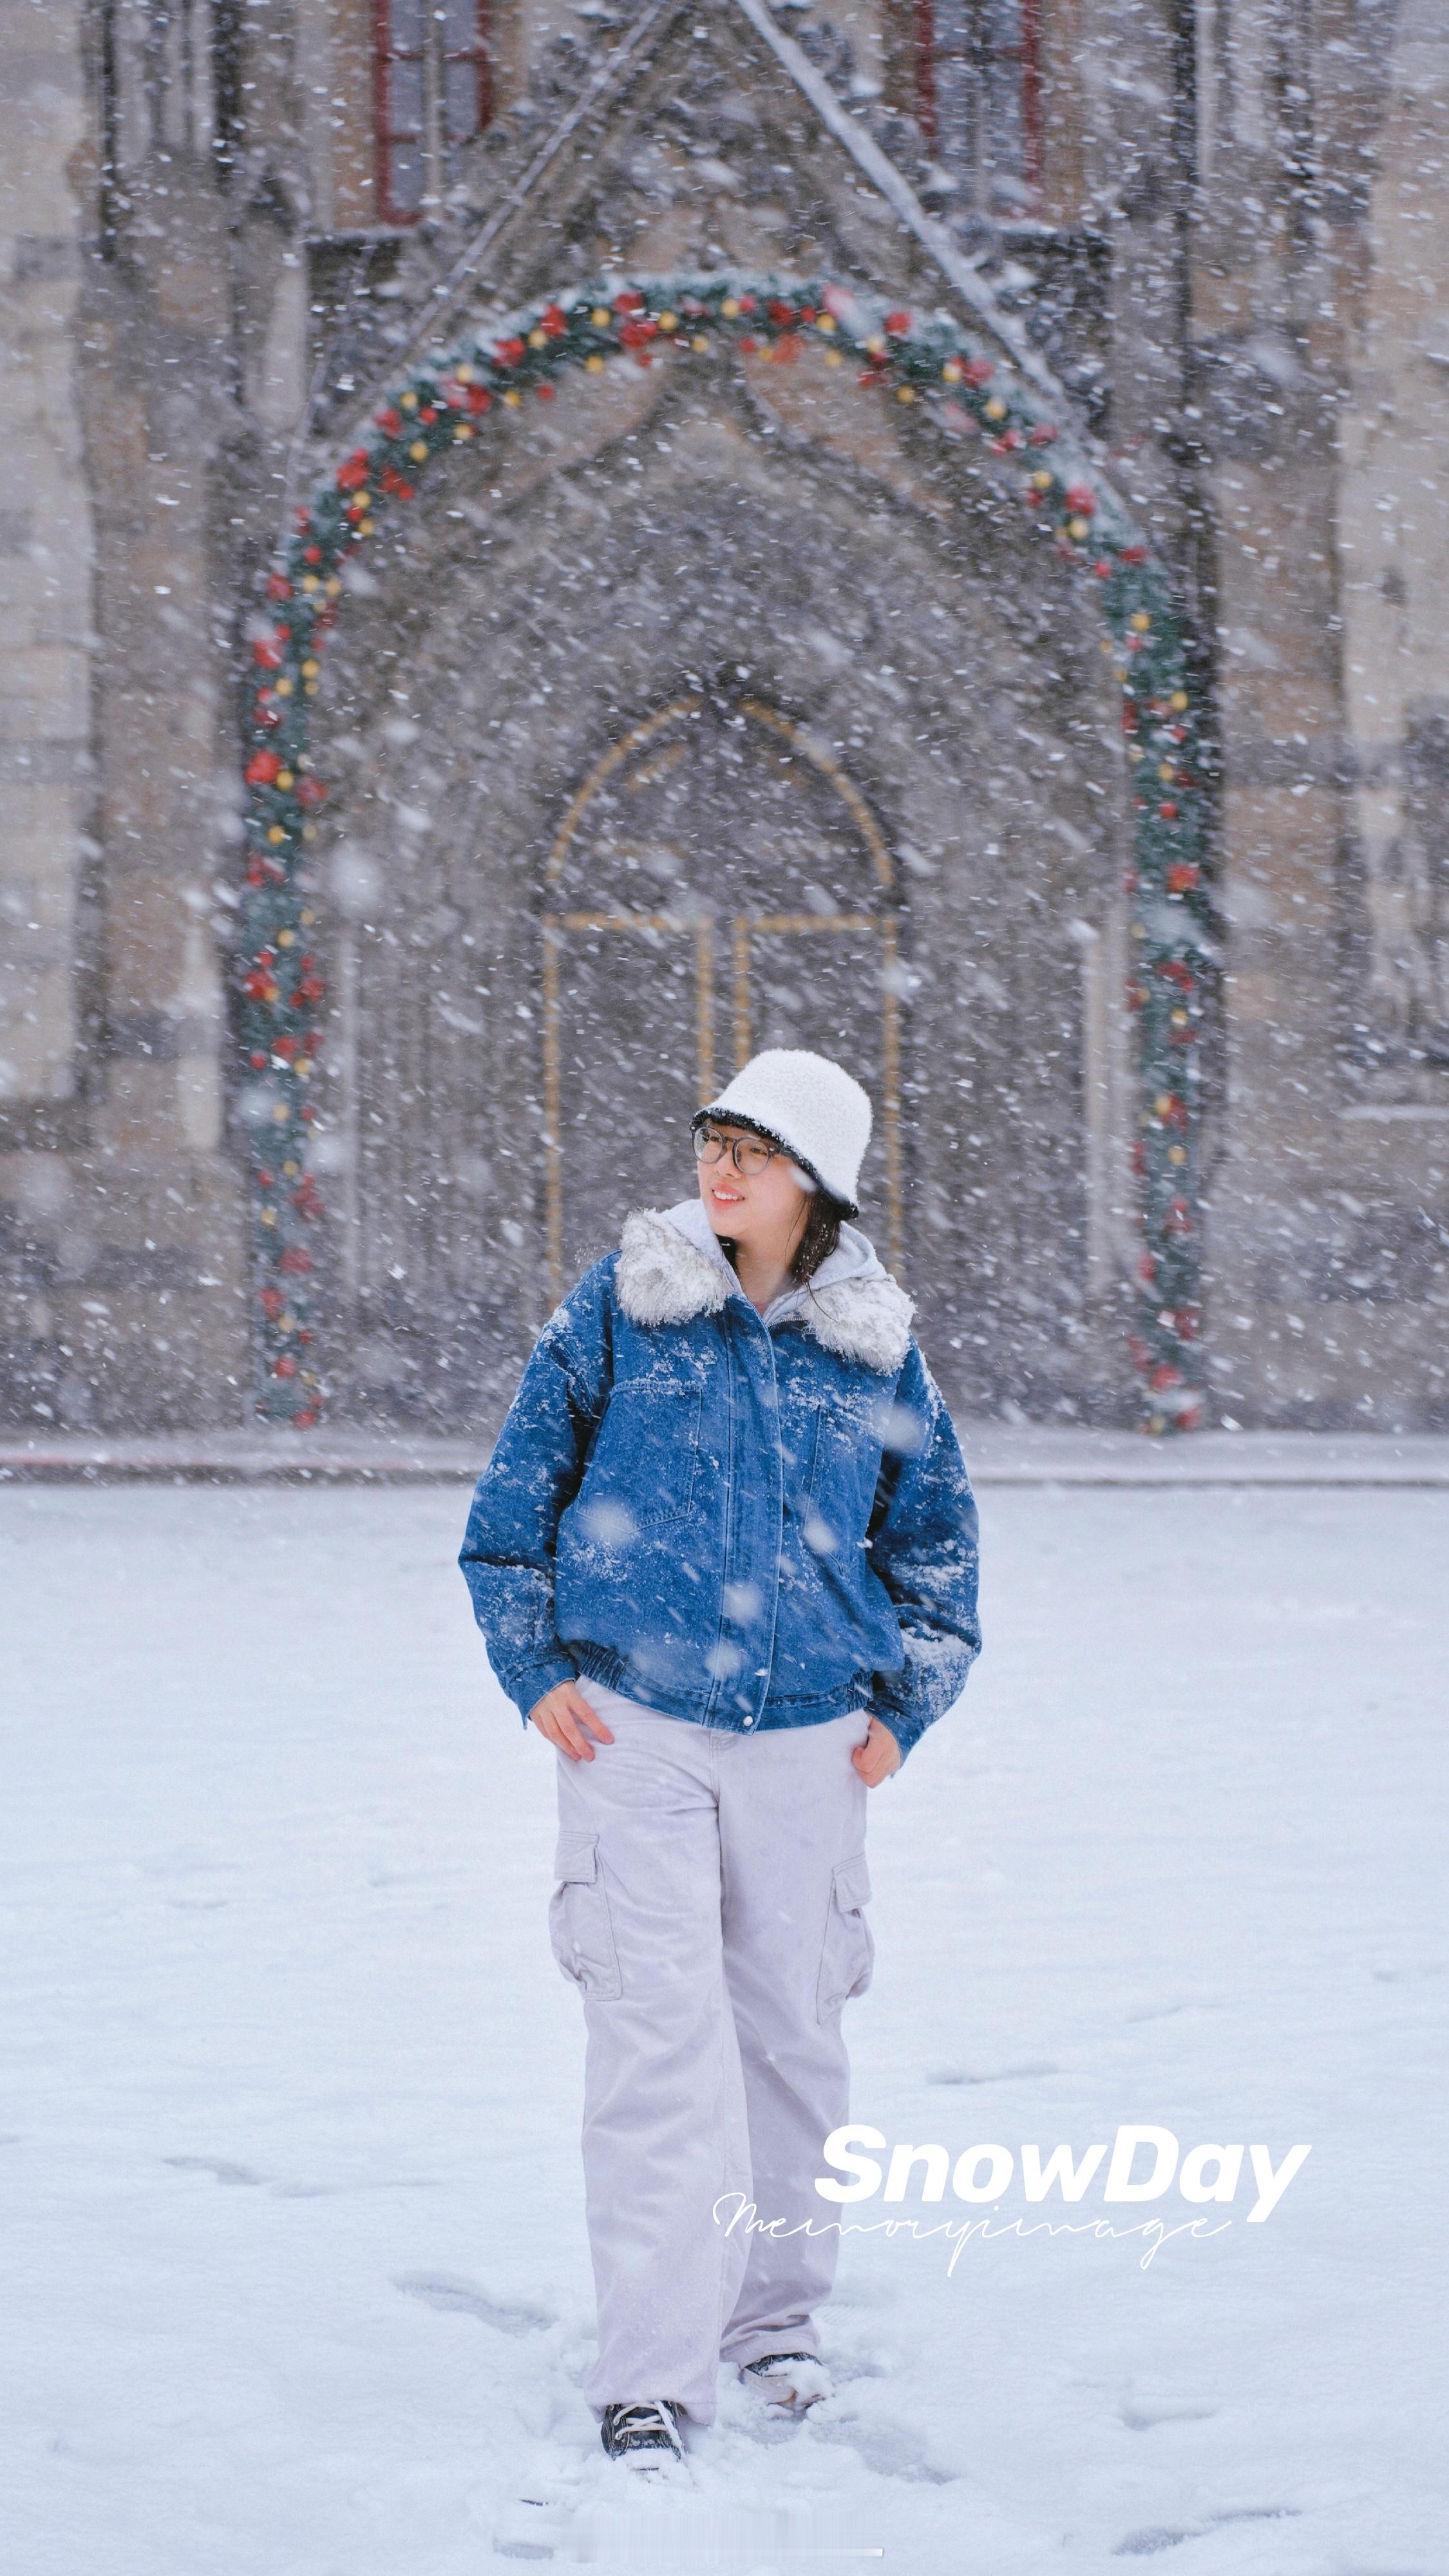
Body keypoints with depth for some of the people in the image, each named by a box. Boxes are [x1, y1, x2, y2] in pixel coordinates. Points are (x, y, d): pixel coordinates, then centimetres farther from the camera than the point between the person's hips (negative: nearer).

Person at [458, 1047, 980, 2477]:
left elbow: (937, 1535, 17)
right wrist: (535, 1669, 1)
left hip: (805, 1735, 2)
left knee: (791, 2024, 9)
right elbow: (518, 1491, 6)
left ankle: (775, 2309, 29)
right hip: (632, 1720, -2)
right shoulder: (620, 1303, 0)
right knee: (661, 2031, -11)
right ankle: (651, 2381, -9)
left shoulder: (873, 1344, 5)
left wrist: (903, 1707, 11)